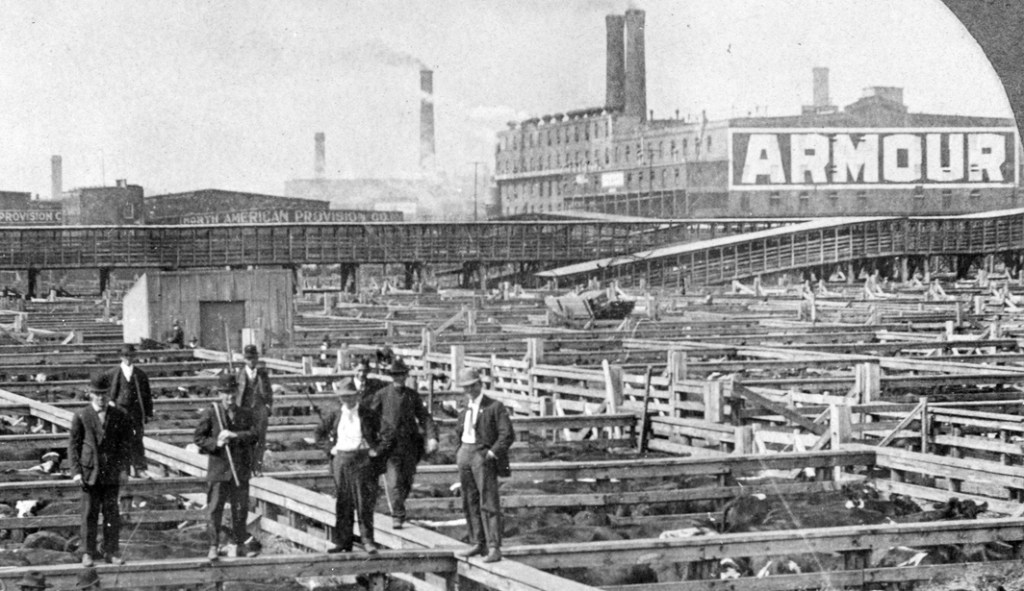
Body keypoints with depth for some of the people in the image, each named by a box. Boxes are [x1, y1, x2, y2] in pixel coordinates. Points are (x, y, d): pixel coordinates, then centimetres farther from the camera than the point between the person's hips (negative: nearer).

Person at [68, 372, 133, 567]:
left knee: (112, 512, 4)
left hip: (111, 472, 1)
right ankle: (88, 552, 11)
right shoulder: (81, 417, 0)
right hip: (89, 471, -1)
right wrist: (76, 471, -7)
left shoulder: (120, 416, 4)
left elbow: (125, 444, 6)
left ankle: (111, 551, 11)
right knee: (89, 513, 3)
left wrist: (124, 468, -3)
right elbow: (73, 445, 1)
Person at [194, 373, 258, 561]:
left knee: (240, 509, 8)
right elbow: (197, 437, -1)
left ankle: (236, 545, 19)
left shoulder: (245, 414, 9)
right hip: (218, 467, -3)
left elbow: (253, 435, -5)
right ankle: (213, 547, 4)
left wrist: (235, 435, -20)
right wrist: (215, 443, -16)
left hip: (240, 469, 3)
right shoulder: (210, 414, 0)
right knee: (215, 509, -3)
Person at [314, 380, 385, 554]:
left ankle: (367, 540, 2)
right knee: (342, 503, 6)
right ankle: (342, 541, 12)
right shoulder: (336, 415, 6)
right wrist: (329, 448, 8)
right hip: (341, 460, 3)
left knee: (364, 503, -4)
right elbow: (320, 432, 19)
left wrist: (377, 449, -7)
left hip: (363, 460, -3)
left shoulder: (368, 414, -2)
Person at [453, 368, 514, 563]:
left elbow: (507, 434, -10)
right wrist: (459, 454, 15)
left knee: (488, 503, -10)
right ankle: (477, 544, 16)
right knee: (470, 503, 9)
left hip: (484, 456, -7)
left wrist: (492, 453, -16)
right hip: (465, 455, 7)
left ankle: (494, 549, -11)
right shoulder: (465, 410, 17)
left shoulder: (495, 407, -5)